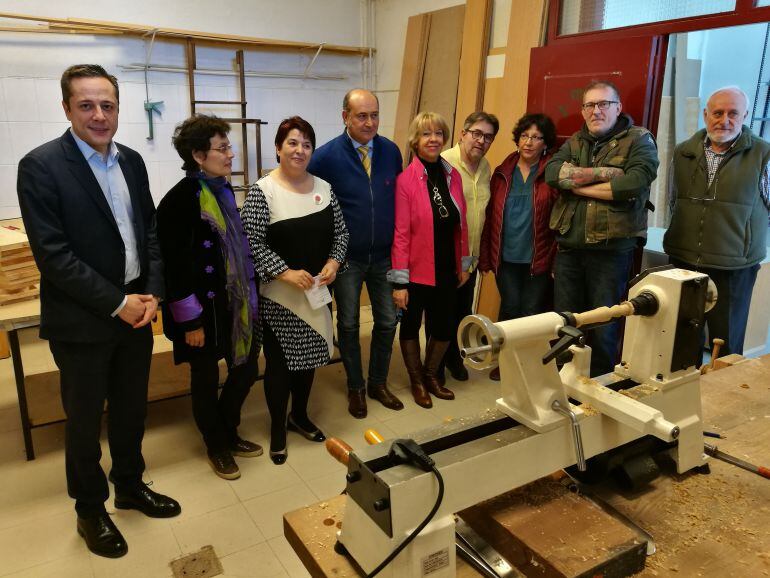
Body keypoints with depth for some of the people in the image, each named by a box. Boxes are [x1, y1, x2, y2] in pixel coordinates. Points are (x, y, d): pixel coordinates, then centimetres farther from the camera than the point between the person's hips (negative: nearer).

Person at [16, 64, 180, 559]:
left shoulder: (132, 161, 5)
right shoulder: (41, 165, -13)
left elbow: (151, 230, 7)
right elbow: (53, 254, -18)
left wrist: (152, 293, -5)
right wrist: (117, 304, -18)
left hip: (136, 309, 5)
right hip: (82, 321, -5)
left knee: (131, 407, 19)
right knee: (84, 420, 12)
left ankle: (130, 485, 41)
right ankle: (90, 509, 33)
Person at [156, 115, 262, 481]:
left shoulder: (223, 189, 7)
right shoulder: (181, 199, -18)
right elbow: (174, 265, -18)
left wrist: (249, 297, 16)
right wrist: (190, 321, -17)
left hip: (236, 304, 8)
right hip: (204, 309, -8)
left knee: (246, 369, 16)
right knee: (206, 380, 11)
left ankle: (229, 433, 39)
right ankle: (217, 447, 32)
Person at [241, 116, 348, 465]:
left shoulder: (323, 187, 5)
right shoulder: (263, 191, -11)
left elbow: (340, 231, 10)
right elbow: (251, 243, -15)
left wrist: (334, 262, -7)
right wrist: (286, 273, -21)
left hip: (316, 291, 5)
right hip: (278, 294, -5)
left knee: (309, 356, 16)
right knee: (279, 361, 5)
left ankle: (300, 416, 38)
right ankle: (277, 427, 24)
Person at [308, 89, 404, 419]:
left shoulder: (391, 151, -1)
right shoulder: (326, 156, -12)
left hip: (383, 256, 3)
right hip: (347, 258, -3)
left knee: (387, 322, 11)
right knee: (348, 325, 10)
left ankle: (378, 383, 32)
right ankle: (355, 388, 30)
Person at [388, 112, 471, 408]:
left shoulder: (453, 176, 3)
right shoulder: (406, 179, -13)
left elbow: (461, 224, 8)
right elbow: (400, 233, -15)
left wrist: (464, 263, 11)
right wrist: (399, 281, -15)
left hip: (448, 270, 5)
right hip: (417, 271, -4)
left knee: (444, 327, 13)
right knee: (411, 326, 13)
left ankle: (431, 374, 39)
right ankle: (417, 381, 34)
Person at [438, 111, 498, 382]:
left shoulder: (485, 167, 9)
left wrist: (482, 253, 14)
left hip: (471, 258, 6)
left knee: (463, 314, 17)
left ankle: (454, 357, 37)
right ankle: (435, 365, 26)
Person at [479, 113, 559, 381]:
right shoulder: (503, 173, 7)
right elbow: (491, 215, 6)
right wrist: (485, 257, 3)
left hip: (538, 258, -2)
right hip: (506, 257, 2)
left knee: (532, 313, 3)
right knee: (510, 308, -1)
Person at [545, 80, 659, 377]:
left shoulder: (639, 140, 1)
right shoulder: (574, 142, 14)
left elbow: (636, 182, -18)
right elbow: (552, 172, -6)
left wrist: (576, 183, -9)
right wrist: (606, 172, -14)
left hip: (612, 250, -4)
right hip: (569, 248, 4)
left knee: (604, 330, 4)